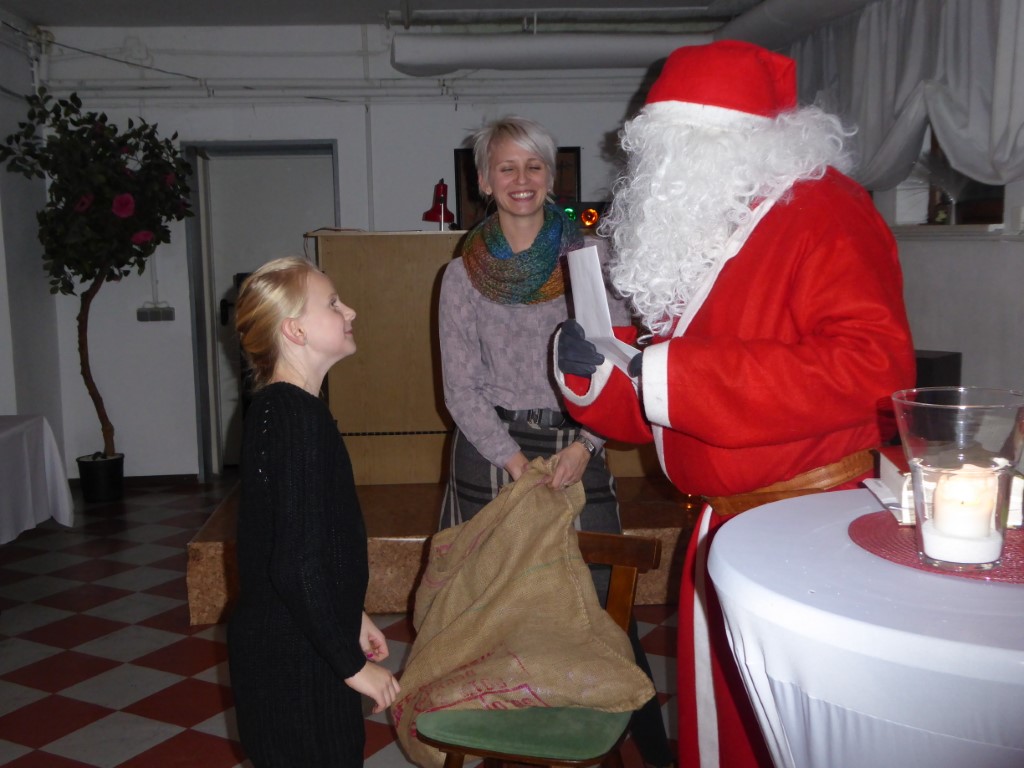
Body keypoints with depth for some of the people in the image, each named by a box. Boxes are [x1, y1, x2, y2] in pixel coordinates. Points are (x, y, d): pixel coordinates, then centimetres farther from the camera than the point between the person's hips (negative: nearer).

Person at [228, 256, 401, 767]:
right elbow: (299, 566, -27)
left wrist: (350, 617, 20)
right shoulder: (300, 418, -23)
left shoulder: (273, 407, 7)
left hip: (273, 644, 9)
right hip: (297, 662, -9)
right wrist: (353, 664, -18)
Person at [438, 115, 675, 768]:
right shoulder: (464, 274, 3)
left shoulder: (589, 256, 2)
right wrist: (516, 462, -9)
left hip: (577, 448, -1)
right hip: (491, 449, 1)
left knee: (600, 596, 0)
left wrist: (583, 445, -11)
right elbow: (461, 388, 0)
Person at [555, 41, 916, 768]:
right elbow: (653, 407, 17)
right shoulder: (699, 235, 13)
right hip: (726, 528, 8)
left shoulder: (820, 212, -11)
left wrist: (678, 376, -27)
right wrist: (595, 373, -5)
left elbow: (874, 362, -29)